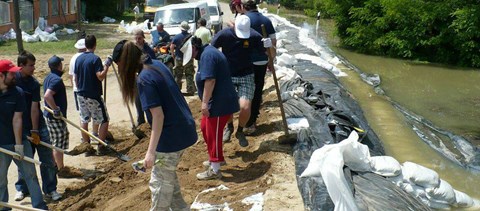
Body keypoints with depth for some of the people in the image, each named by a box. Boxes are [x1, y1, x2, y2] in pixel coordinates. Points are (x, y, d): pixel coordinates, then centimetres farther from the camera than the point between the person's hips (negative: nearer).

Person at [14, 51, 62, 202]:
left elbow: (34, 108, -11)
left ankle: (50, 189, 13)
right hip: (21, 128, 0)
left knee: (48, 160, 2)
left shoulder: (34, 84, -7)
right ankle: (21, 188, 26)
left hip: (38, 125, 0)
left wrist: (35, 131, -13)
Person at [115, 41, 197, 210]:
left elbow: (158, 116, -24)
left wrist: (151, 151, -23)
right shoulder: (157, 64, 5)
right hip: (184, 130, 9)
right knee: (168, 174, 25)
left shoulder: (144, 79, -20)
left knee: (160, 182, 7)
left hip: (171, 136, -9)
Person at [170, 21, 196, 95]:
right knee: (189, 75, 6)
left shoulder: (177, 37, -6)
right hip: (189, 58, 0)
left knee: (178, 76, 10)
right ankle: (190, 91, 4)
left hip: (179, 58, 0)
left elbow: (172, 47, -7)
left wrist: (173, 54, 8)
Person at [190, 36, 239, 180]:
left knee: (213, 135, -1)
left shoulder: (207, 55, -19)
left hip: (220, 103, -11)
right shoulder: (206, 52, 15)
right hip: (216, 101, 11)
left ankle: (214, 170, 11)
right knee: (205, 127, 22)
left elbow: (210, 80, -27)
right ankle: (217, 158, 36)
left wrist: (205, 102, -23)